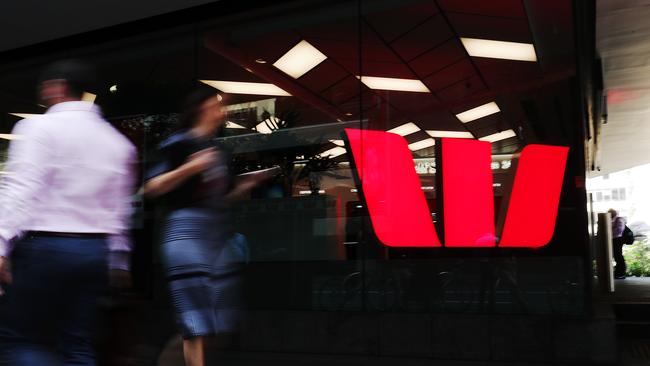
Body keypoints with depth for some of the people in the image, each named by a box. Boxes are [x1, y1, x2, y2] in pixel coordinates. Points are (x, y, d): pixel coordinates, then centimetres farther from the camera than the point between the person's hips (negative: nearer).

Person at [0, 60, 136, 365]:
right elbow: (121, 209, 17)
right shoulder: (117, 141, 14)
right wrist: (119, 261, 22)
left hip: (46, 247, -6)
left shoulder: (40, 127, -4)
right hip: (96, 250, 6)